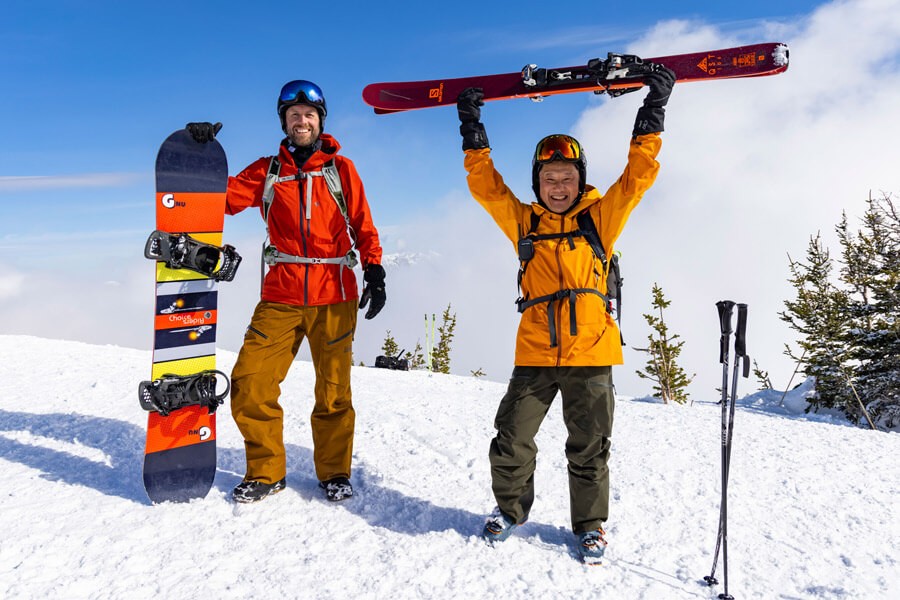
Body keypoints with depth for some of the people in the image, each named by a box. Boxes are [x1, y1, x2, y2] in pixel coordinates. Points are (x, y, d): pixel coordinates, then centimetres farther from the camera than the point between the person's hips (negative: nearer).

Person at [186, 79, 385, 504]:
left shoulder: (340, 167, 9)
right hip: (281, 296, 2)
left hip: (334, 296, -1)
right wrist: (202, 155, -6)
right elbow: (224, 196, 4)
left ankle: (334, 472, 21)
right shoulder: (267, 171, 13)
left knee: (333, 390, 4)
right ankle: (265, 472, 13)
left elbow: (363, 226, 6)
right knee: (250, 383, -5)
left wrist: (374, 271, -4)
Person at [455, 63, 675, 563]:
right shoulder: (524, 222, 10)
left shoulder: (600, 218, 6)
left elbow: (638, 175, 3)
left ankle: (590, 525, 28)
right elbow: (485, 184, 7)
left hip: (591, 354, -1)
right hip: (535, 354, 1)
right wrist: (472, 128, 3)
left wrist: (653, 110, 1)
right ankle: (511, 508, 29)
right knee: (511, 441, 3)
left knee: (589, 448, 8)